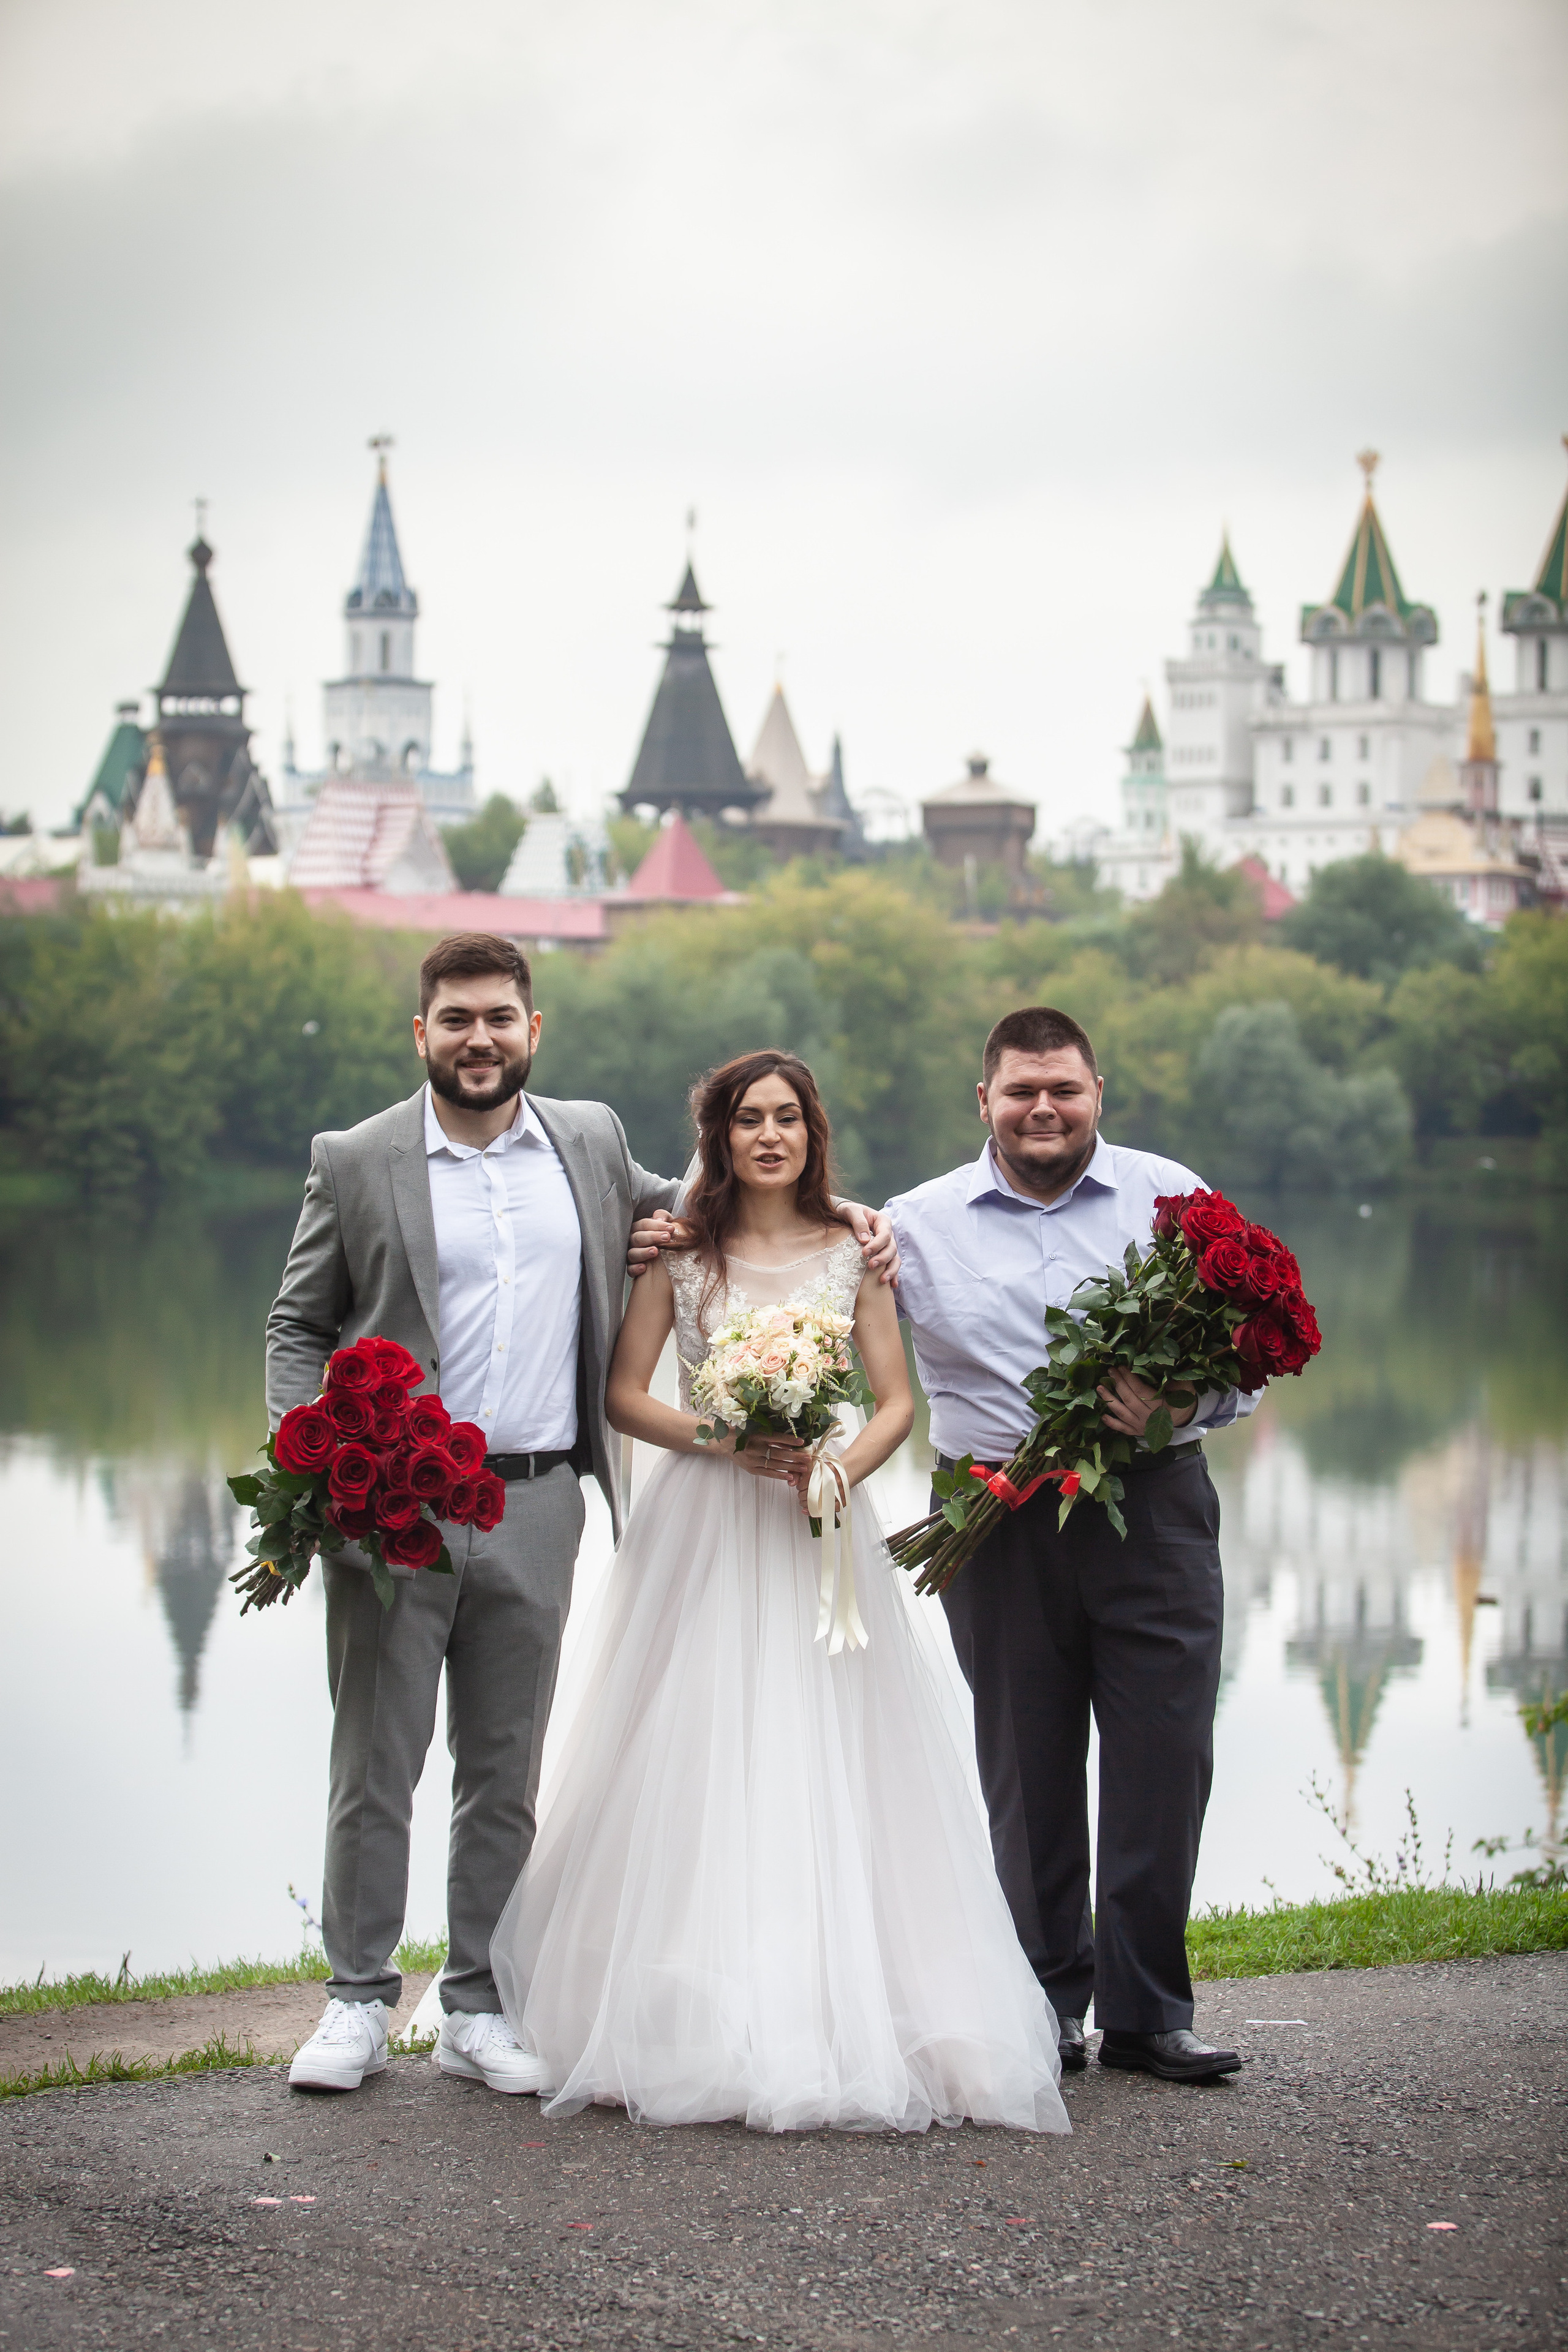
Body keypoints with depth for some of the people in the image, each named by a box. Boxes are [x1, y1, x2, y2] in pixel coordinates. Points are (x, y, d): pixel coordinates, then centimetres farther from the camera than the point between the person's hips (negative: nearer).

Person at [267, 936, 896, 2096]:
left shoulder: (590, 1139, 10)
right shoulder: (357, 1163, 1)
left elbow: (661, 1207, 28)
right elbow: (297, 1329, 5)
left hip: (536, 1509, 3)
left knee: (507, 1773, 8)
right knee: (375, 1763, 2)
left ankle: (479, 2006, 16)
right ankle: (360, 2000, 11)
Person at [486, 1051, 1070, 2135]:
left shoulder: (852, 1252, 6)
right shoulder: (680, 1254, 4)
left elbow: (897, 1402, 6)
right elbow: (624, 1394, 5)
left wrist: (839, 1470, -13)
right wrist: (718, 1438, -11)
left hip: (817, 1526, 1)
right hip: (701, 1529, -1)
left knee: (823, 1767, -3)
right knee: (696, 1767, -4)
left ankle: (842, 2025, 2)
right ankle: (700, 2031, 1)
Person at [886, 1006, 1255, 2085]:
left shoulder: (1173, 1198, 7)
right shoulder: (920, 1224, 8)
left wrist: (1184, 1399, -16)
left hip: (1154, 1510, 0)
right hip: (1003, 1525, 1)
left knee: (1165, 1763, -2)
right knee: (1027, 1772, 6)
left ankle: (1147, 2009, 9)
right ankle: (1048, 2004, 20)